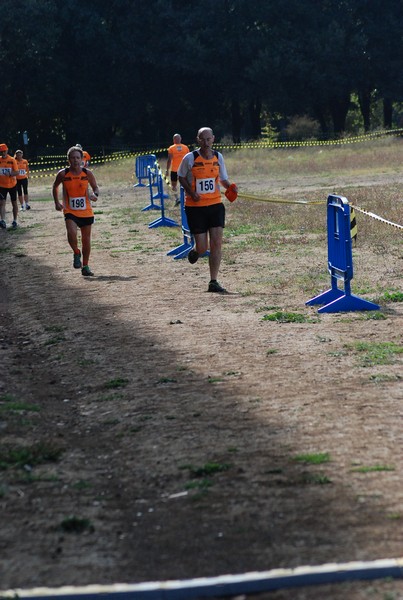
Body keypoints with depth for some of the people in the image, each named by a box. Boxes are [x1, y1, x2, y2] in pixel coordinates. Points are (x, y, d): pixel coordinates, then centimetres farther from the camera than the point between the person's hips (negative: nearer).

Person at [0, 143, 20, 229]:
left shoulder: (12, 160, -7)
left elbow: (17, 172, -11)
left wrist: (10, 174, -30)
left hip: (12, 185, -1)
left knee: (14, 203, 8)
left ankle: (15, 221, 19)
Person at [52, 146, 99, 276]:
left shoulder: (87, 173, -3)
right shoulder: (63, 174, -5)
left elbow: (95, 187, 8)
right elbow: (55, 187, 12)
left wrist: (94, 194, -15)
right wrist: (57, 202, 2)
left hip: (86, 211, 2)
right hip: (70, 211, -2)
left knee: (86, 239, 9)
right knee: (71, 233, -26)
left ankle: (85, 266, 25)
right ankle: (76, 253, 4)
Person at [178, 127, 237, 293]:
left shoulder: (218, 157, 4)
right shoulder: (190, 158, -7)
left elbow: (223, 179, 12)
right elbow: (181, 177, 5)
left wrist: (231, 187, -10)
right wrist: (191, 192, -12)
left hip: (215, 204, 3)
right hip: (195, 206, -3)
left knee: (216, 243, -6)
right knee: (202, 247, -2)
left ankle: (213, 282, 1)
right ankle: (195, 251, 38)